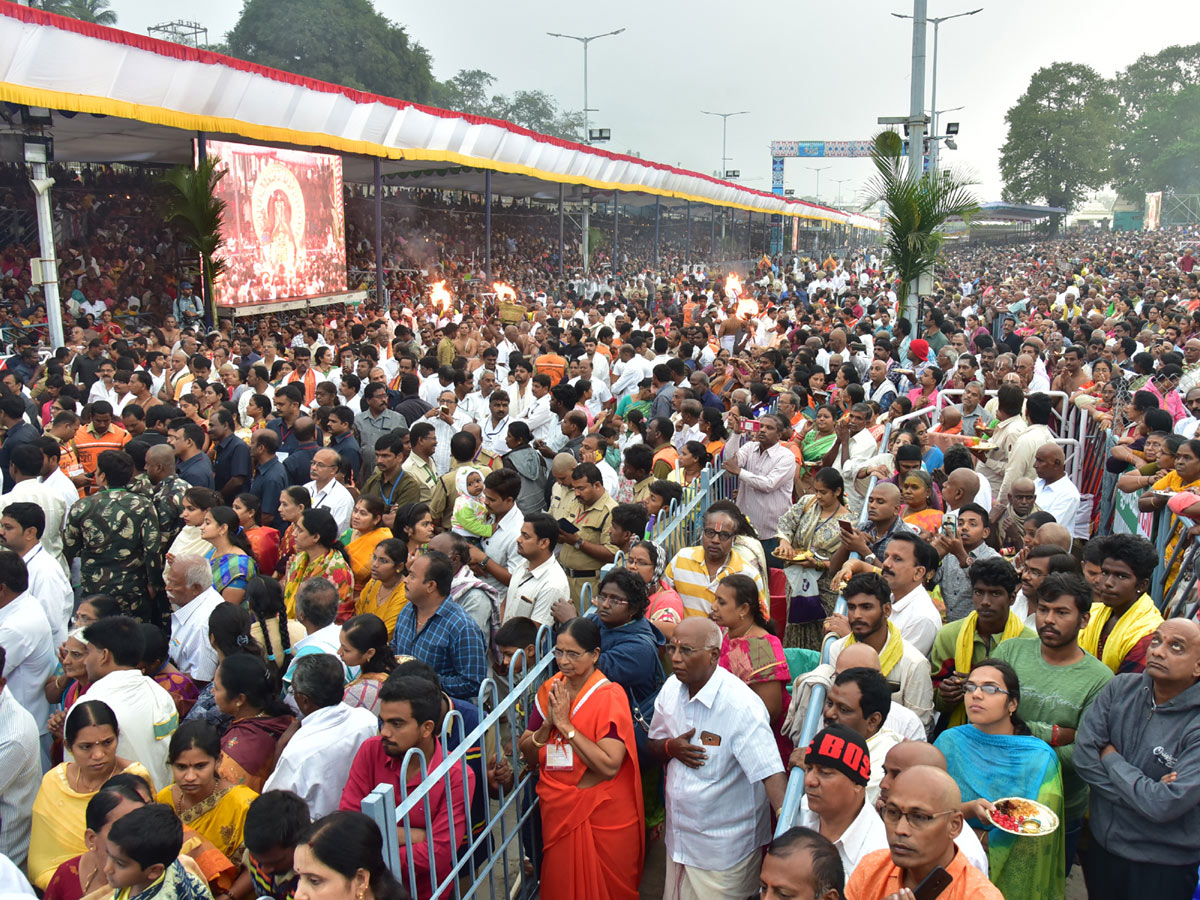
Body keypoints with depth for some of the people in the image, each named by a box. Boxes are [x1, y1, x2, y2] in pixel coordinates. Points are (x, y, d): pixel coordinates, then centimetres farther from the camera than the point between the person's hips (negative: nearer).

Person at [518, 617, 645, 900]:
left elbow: (609, 765, -26)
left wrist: (566, 724, -23)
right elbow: (528, 756, 2)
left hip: (602, 818, -5)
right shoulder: (549, 690, 1)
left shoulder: (610, 696, -16)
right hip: (558, 813, 5)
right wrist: (548, 723, -16)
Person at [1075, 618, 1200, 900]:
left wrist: (1111, 758, -14)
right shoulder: (1122, 688, -5)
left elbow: (1165, 806, -27)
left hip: (1164, 869, -4)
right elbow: (1083, 754, -11)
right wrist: (1145, 792, -19)